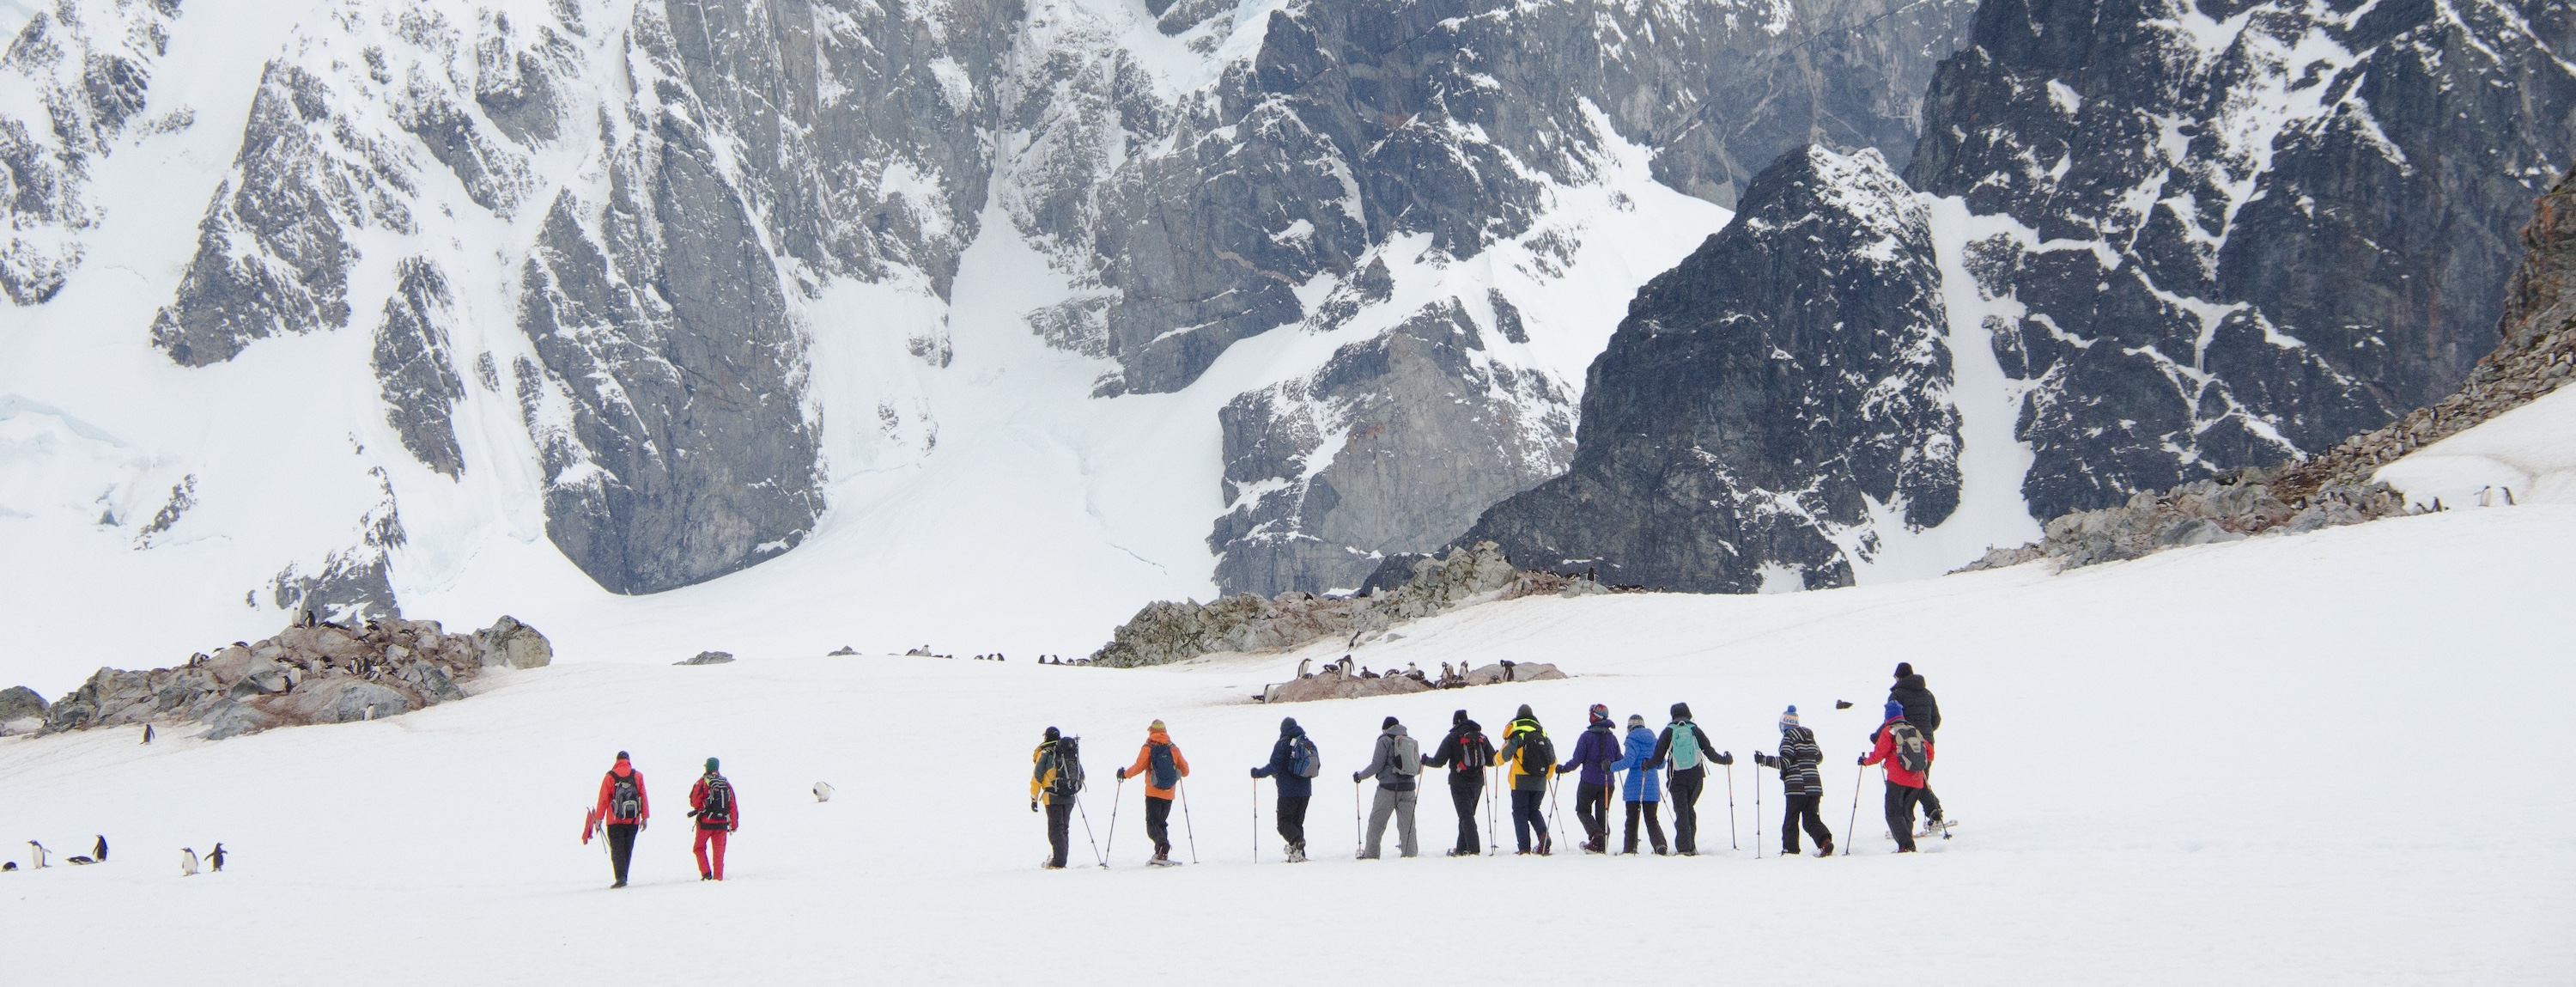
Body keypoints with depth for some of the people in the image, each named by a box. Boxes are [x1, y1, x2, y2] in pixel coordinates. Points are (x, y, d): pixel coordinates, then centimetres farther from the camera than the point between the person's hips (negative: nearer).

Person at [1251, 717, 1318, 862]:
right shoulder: (1309, 744, 11)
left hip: (1288, 791, -6)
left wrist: (1258, 773, 3)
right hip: (1305, 791, 6)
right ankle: (1298, 854, 6)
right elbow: (1315, 768, 20)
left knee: (1284, 822, -2)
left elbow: (1274, 767, -14)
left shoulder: (1283, 744, -9)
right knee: (1297, 822, 14)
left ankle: (1296, 839, -30)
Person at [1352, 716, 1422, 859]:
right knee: (1407, 824, 8)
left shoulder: (1385, 740, -5)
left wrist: (1359, 775, 3)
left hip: (1389, 788, -5)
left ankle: (1371, 854, 4)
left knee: (1376, 822, 4)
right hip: (1408, 788, 5)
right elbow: (1418, 769, 12)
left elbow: (1376, 765, -10)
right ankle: (1411, 853, 3)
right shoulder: (1411, 741, 11)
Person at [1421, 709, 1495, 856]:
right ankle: (1462, 848, 20)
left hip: (1459, 783, -5)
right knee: (1467, 815, 16)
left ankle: (1473, 848, -19)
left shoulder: (1452, 738, -6)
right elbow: (1492, 760, 8)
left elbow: (1439, 762, -9)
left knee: (1466, 815, -7)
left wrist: (1425, 761, 10)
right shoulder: (1481, 737, 8)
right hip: (1477, 783, 5)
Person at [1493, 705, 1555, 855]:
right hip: (1540, 782, 4)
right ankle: (1544, 835, -8)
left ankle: (1524, 847, -4)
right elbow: (1553, 759, 11)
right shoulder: (1542, 733, 10)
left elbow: (1504, 755, -10)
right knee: (1533, 810, 18)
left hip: (1521, 781, -4)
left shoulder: (1516, 733, -4)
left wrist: (1496, 758, 13)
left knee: (1520, 812, 3)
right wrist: (1548, 774, 28)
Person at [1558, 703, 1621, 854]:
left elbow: (1577, 760, -11)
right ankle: (1602, 846, 7)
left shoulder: (1587, 736, -10)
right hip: (1607, 782, 4)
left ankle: (1596, 836, -15)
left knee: (1583, 810, 8)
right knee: (1603, 814, 11)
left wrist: (1563, 769, 5)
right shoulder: (1612, 737, 4)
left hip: (1589, 781, -4)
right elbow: (1619, 761, 9)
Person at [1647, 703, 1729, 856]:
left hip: (1677, 778, -2)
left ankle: (1684, 847, -7)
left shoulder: (1669, 731, -1)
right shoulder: (1695, 730, 3)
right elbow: (1710, 754, 3)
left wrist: (1647, 765, 16)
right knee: (1690, 809, 16)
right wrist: (1726, 760, 19)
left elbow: (1658, 759, -4)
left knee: (1681, 811, 2)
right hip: (1696, 777, 2)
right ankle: (1691, 846, 13)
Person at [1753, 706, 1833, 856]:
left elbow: (1785, 762, -14)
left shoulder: (1788, 738, -5)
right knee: (1811, 819, 7)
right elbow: (1819, 758, 25)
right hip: (1814, 786, 6)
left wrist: (1764, 760, -14)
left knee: (1791, 820, 5)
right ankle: (1825, 840, -15)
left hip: (1796, 787, -6)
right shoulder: (1809, 736, 15)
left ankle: (1791, 849, 3)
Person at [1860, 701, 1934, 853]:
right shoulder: (1915, 731, 16)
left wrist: (1865, 761, 16)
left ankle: (1906, 845, -18)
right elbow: (1929, 750, 19)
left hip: (1897, 779, -6)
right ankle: (1909, 845, 9)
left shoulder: (1888, 731, -2)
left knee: (1893, 813, -3)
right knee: (1907, 813, 17)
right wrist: (1925, 767, 36)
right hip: (1917, 781, 6)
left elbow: (1878, 755, -3)